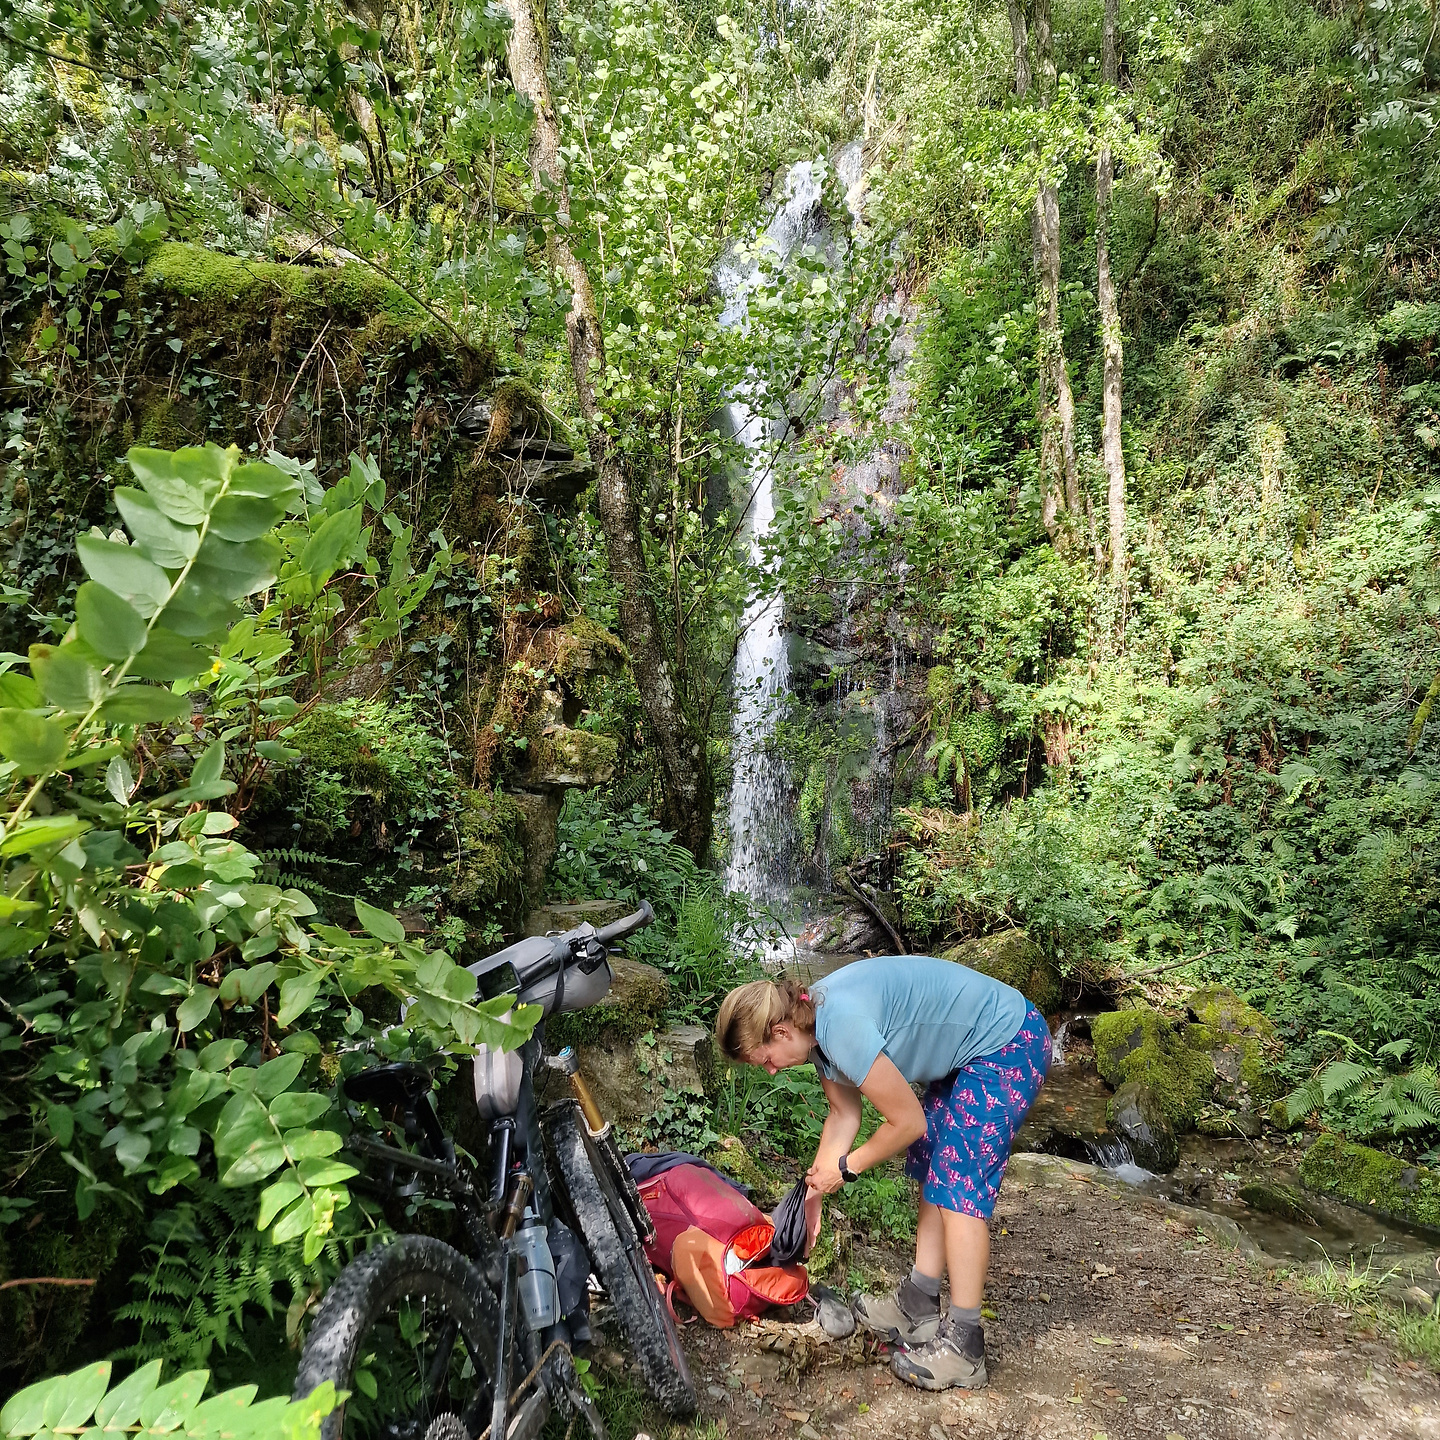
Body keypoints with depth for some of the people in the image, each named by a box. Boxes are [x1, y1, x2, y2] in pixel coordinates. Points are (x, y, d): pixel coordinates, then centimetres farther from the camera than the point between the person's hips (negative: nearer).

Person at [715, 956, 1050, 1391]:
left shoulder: (844, 1027, -30)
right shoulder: (815, 1023, -2)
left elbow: (908, 1122, -21)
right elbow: (844, 1114, 10)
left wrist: (846, 1168, -7)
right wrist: (815, 1188, 9)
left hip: (1009, 1045, -10)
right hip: (965, 1049, 10)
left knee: (959, 1187, -9)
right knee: (932, 1173, 13)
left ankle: (963, 1348, 0)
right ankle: (918, 1307, 24)